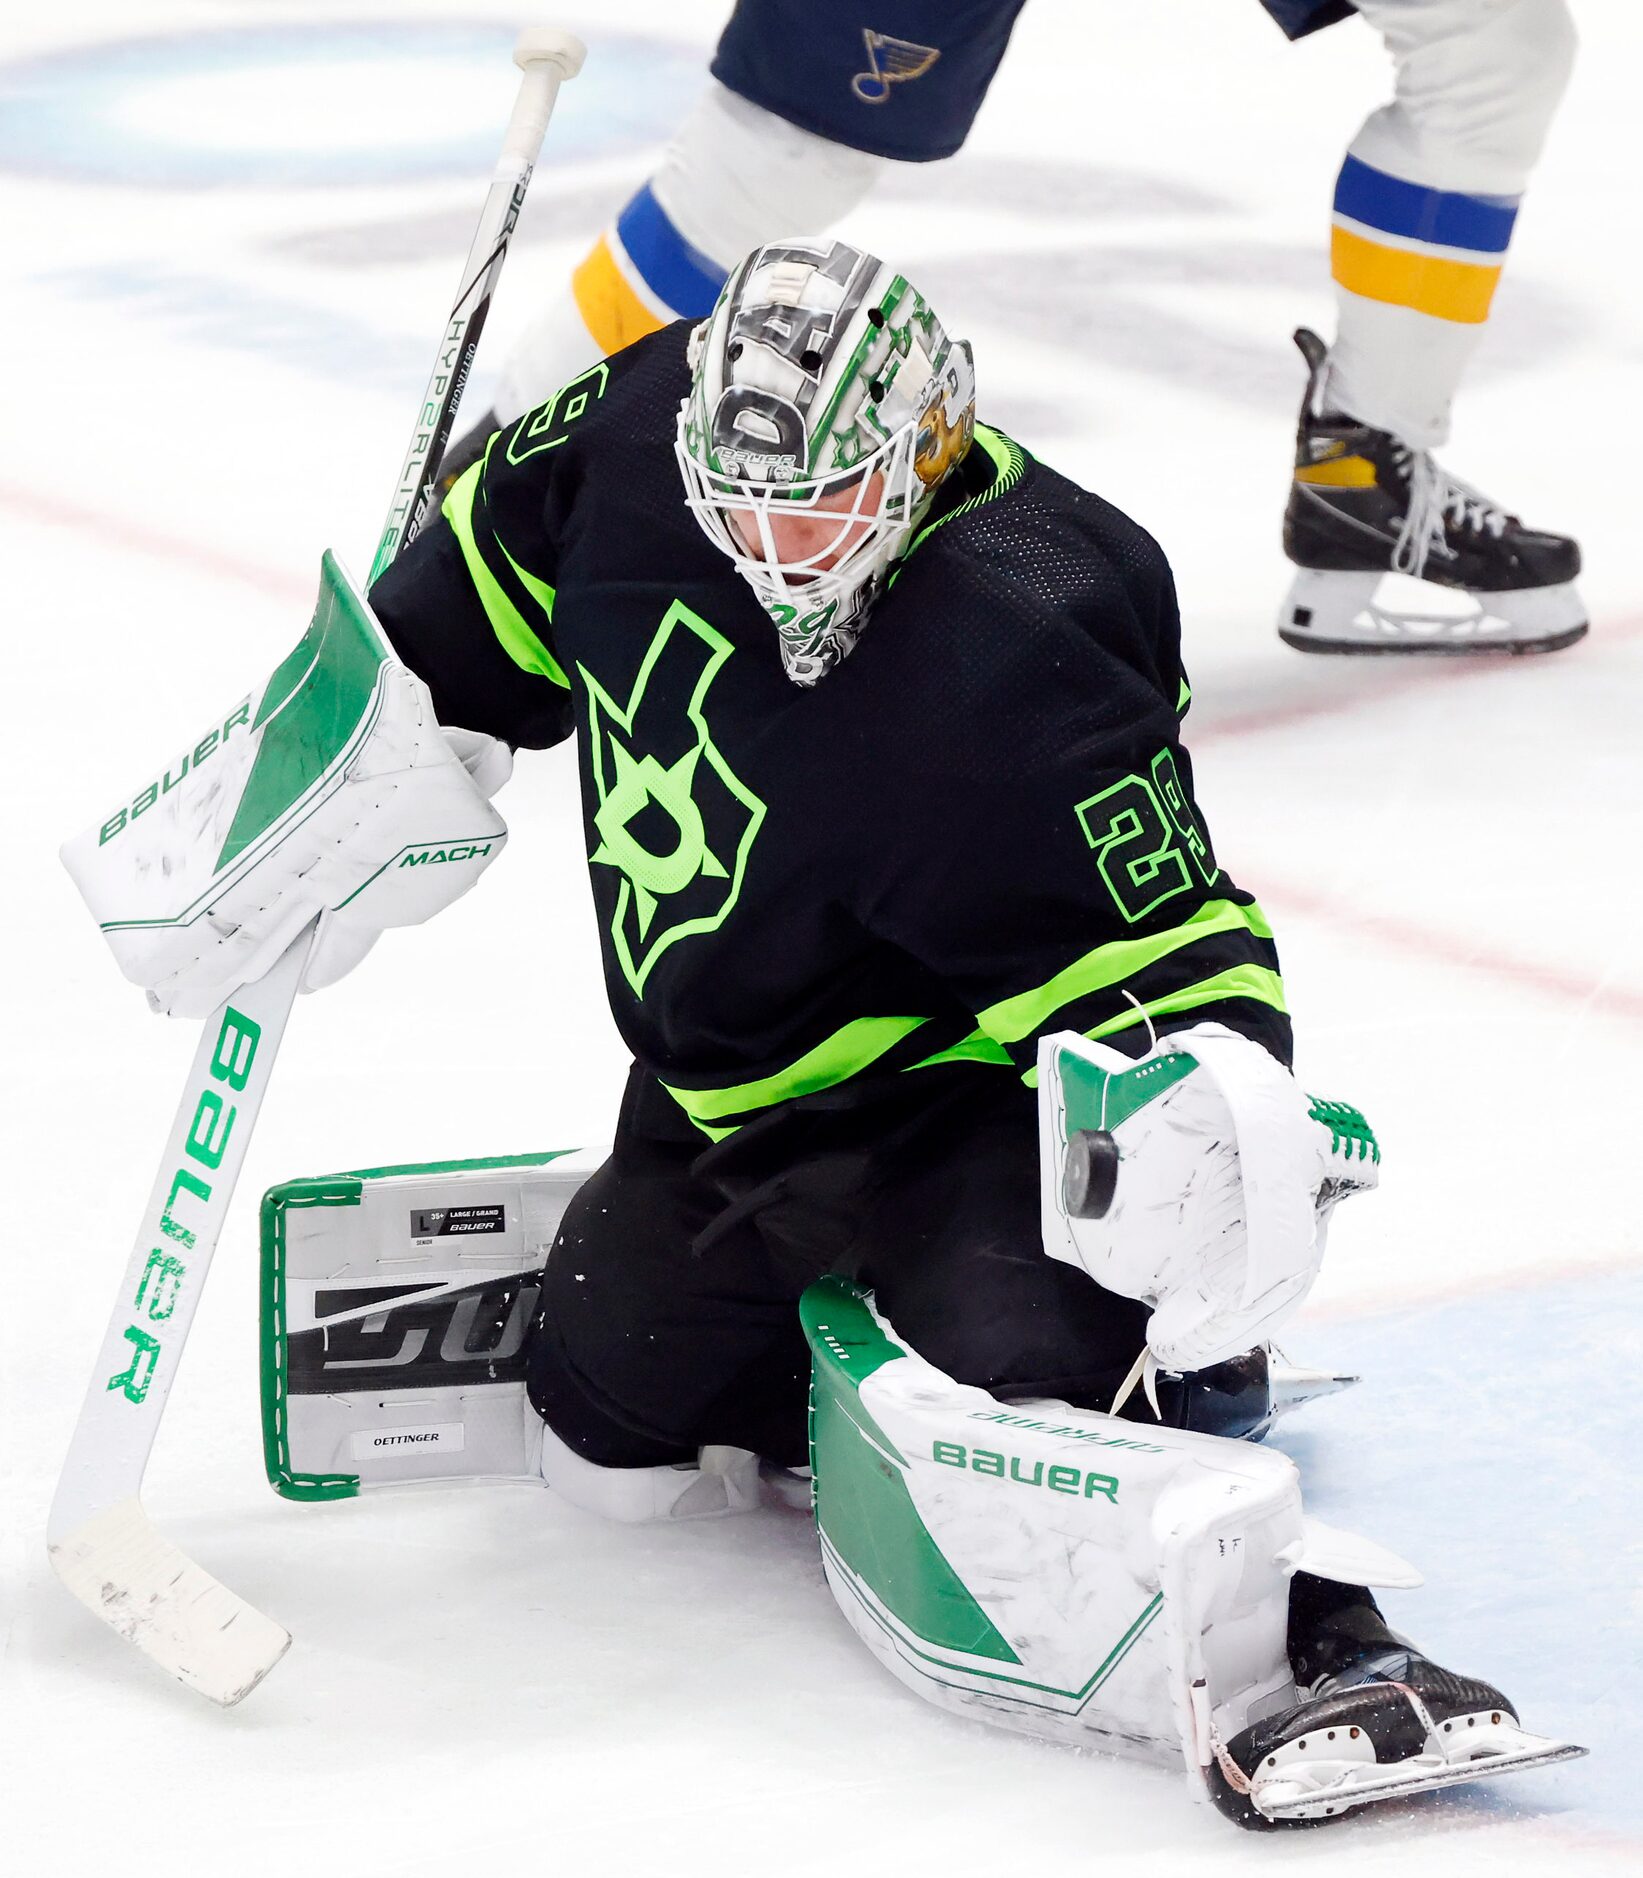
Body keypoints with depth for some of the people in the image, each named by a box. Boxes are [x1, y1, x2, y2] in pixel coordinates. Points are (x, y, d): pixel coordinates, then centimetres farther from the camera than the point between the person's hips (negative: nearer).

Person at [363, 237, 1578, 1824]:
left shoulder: (1004, 679, -33)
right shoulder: (652, 428, -14)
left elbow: (1157, 938, -30)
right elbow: (511, 544, 9)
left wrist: (1212, 1089, -48)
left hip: (954, 1089, -8)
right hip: (726, 1098, 8)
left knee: (1035, 1358, -35)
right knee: (604, 1416, 15)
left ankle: (1315, 1637, -29)